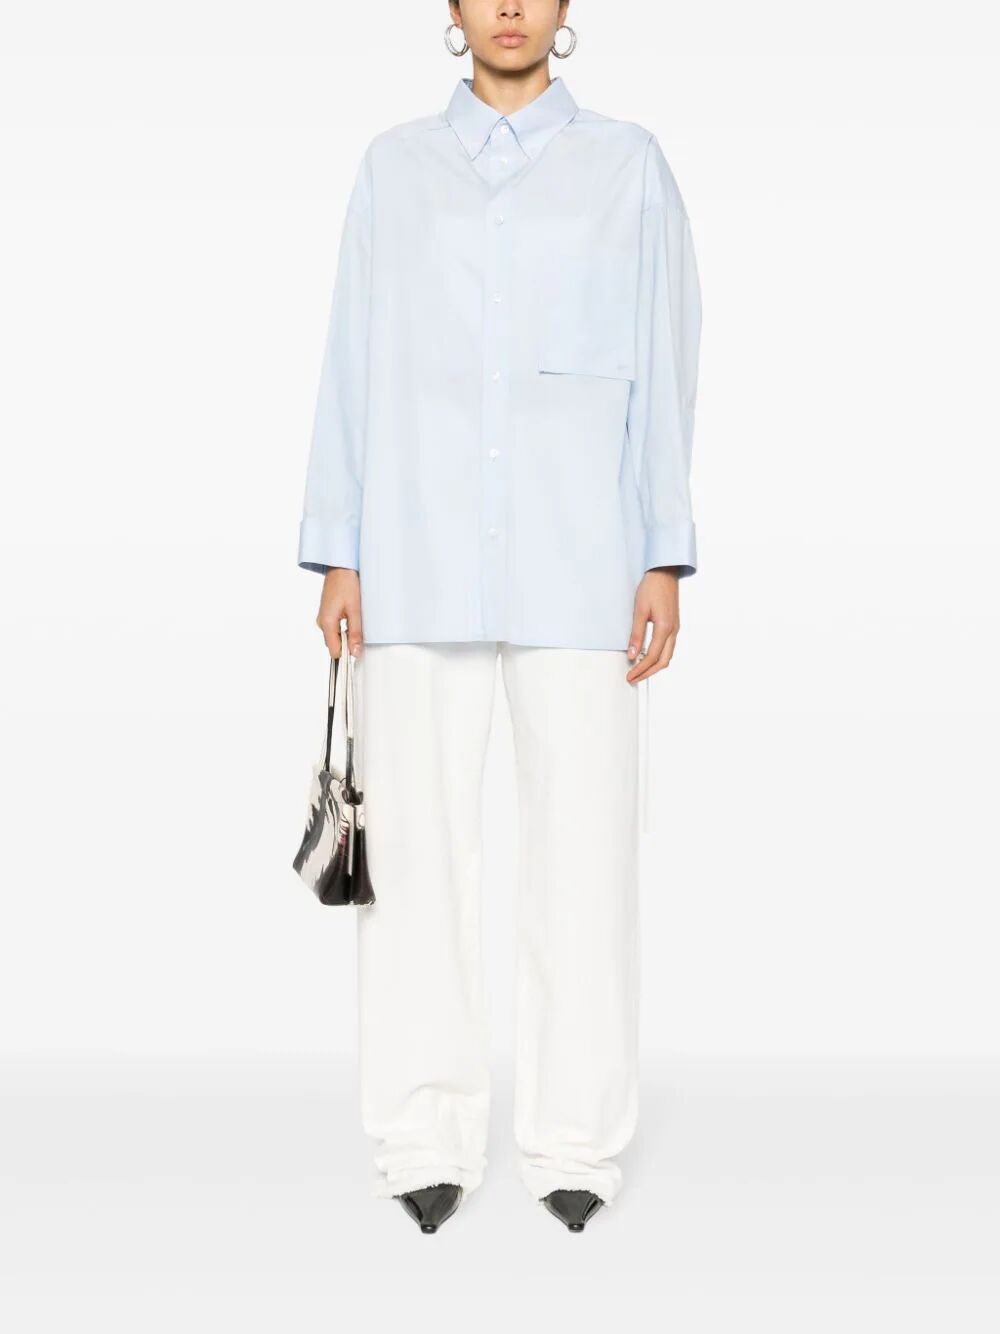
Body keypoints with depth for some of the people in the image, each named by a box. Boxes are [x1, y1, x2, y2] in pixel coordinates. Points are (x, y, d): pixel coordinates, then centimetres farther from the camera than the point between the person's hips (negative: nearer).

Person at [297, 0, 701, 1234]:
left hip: (575, 551, -1)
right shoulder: (394, 167, 11)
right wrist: (337, 558, 0)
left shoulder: (629, 166, 8)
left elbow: (662, 371, 4)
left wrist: (663, 563, -4)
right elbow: (356, 367, 8)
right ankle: (425, 1141, 11)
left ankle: (574, 1141, 11)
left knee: (582, 845, -2)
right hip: (421, 551, 1)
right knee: (416, 845, 0)